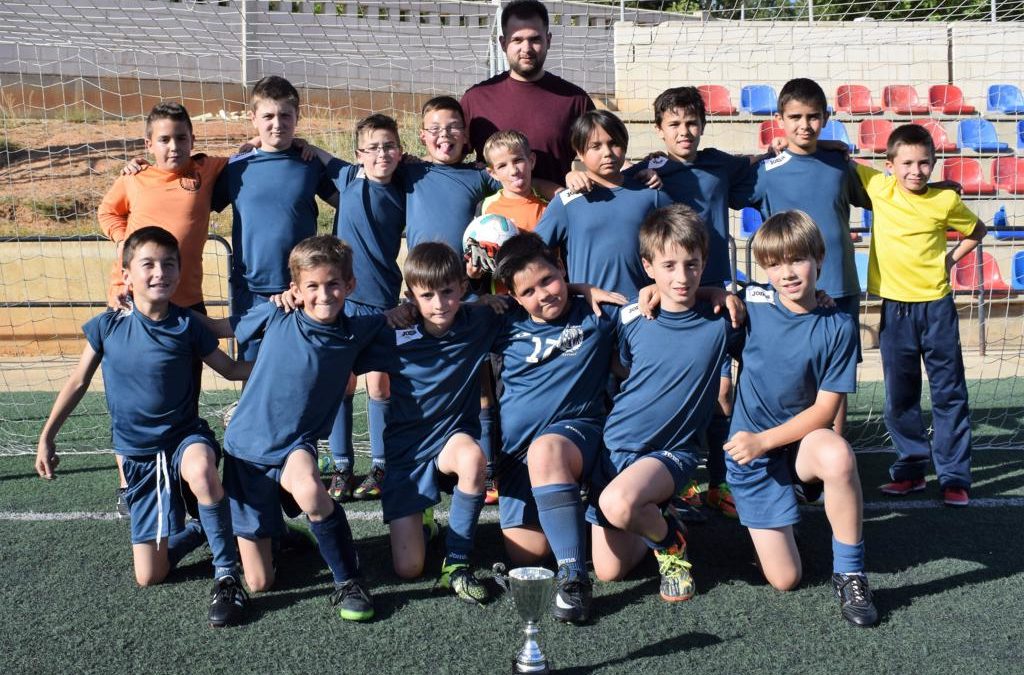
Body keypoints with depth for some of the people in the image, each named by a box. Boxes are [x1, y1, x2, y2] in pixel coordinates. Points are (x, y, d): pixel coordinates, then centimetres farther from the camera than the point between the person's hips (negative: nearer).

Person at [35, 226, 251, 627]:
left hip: (184, 436, -2)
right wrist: (47, 437, 10)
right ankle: (198, 531, 33)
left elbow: (232, 369, 2)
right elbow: (78, 383, 8)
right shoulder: (107, 326, -4)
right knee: (149, 577, 0)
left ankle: (227, 575, -25)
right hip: (137, 455, 2)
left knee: (201, 470, -43)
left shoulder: (186, 326, -7)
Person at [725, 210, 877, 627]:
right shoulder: (752, 302, -7)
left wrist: (763, 440, -21)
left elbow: (825, 409, -12)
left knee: (837, 455, -40)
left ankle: (849, 573, -21)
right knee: (784, 579, -5)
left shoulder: (837, 328, -11)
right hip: (751, 455, 1)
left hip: (800, 439, -1)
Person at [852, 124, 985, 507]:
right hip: (895, 309, 2)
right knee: (899, 397, 9)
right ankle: (911, 468, 23)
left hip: (936, 306, -1)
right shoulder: (880, 187, -3)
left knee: (949, 393, 3)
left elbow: (976, 231, 13)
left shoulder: (946, 200, -5)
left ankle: (954, 476, 10)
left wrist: (951, 259, 0)